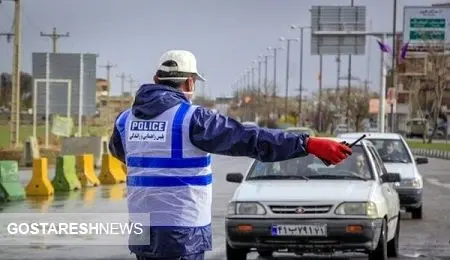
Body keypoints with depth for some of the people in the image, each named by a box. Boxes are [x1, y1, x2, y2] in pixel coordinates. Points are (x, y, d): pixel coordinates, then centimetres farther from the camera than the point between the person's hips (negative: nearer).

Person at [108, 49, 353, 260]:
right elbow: (249, 139, -18)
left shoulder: (126, 119, 8)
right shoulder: (191, 119, -12)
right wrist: (309, 144, -19)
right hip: (181, 232, -7)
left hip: (143, 231, 7)